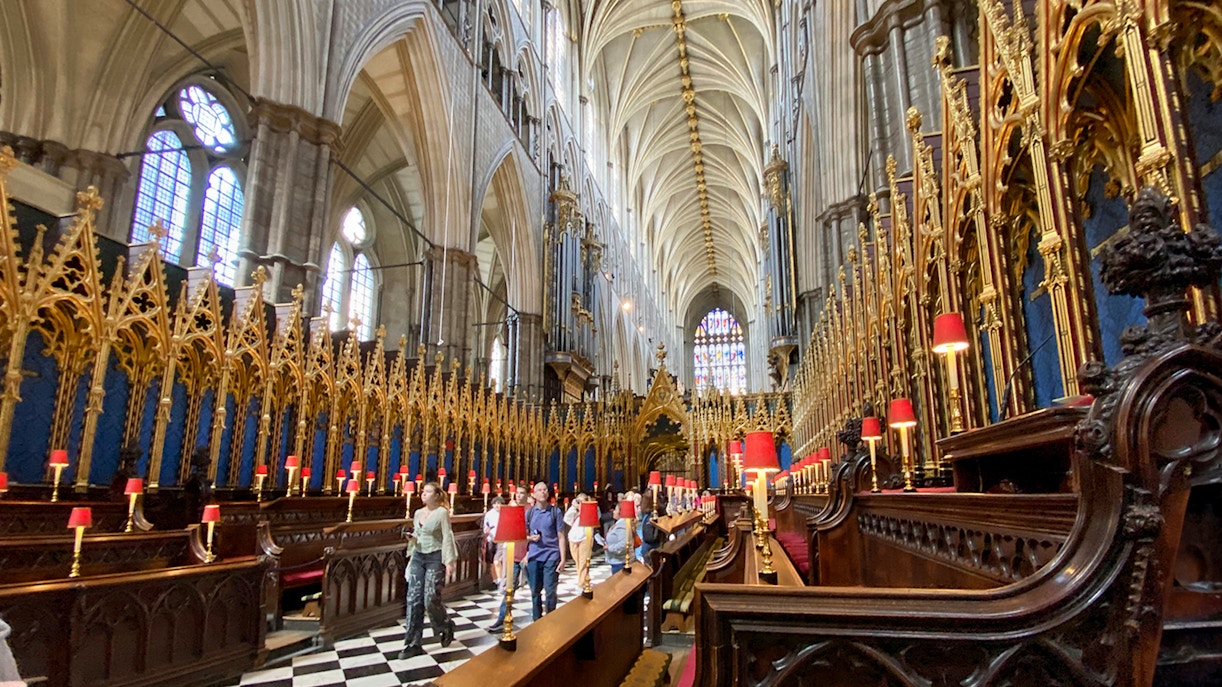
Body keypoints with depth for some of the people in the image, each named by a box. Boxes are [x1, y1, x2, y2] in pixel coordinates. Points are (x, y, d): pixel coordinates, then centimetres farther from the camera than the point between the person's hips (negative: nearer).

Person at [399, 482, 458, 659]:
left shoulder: (442, 512, -6)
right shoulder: (418, 513, 11)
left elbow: (447, 537, -10)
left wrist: (449, 561, -16)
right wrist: (412, 537, -3)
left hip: (435, 558, -6)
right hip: (418, 557, 6)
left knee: (431, 600, -7)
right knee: (413, 599, 0)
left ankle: (446, 628, 23)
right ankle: (413, 643, 8)